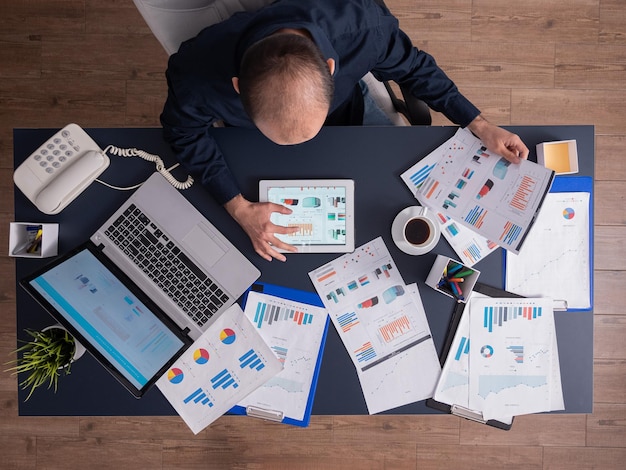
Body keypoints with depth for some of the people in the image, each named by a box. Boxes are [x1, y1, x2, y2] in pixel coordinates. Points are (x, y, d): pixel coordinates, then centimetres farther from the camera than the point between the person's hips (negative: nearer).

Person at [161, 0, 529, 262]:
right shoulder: (194, 76, -43)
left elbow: (411, 66, -18)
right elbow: (185, 133, -20)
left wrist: (479, 125, -16)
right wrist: (240, 209, -28)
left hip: (344, 123, 1)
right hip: (253, 152, 0)